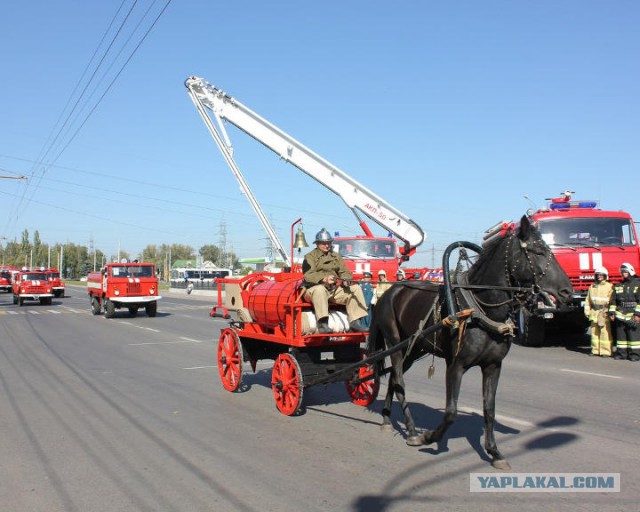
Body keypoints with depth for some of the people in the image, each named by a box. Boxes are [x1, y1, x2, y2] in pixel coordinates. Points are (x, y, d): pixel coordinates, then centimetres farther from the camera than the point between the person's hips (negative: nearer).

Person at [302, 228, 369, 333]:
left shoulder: (336, 256, 21)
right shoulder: (310, 257, 3)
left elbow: (344, 272, 14)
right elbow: (308, 275, -13)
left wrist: (346, 280, -12)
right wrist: (324, 279, -31)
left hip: (334, 290, 6)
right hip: (314, 288, -5)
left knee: (356, 288, -9)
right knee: (320, 289, -40)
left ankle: (355, 322, -14)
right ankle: (323, 324, -45)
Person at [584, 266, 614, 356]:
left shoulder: (609, 286, 1)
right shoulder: (592, 287, 16)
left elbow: (612, 300, -5)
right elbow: (588, 300, 16)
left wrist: (609, 311, -14)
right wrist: (587, 311, 8)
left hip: (604, 312, -5)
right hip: (594, 312, 5)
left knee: (605, 332, -6)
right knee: (594, 331, 7)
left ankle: (605, 351, -3)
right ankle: (595, 350, 14)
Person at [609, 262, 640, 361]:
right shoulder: (618, 286, 15)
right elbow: (613, 301, 16)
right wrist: (611, 313, 9)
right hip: (620, 315, 5)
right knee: (620, 335, 7)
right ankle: (621, 353, 13)